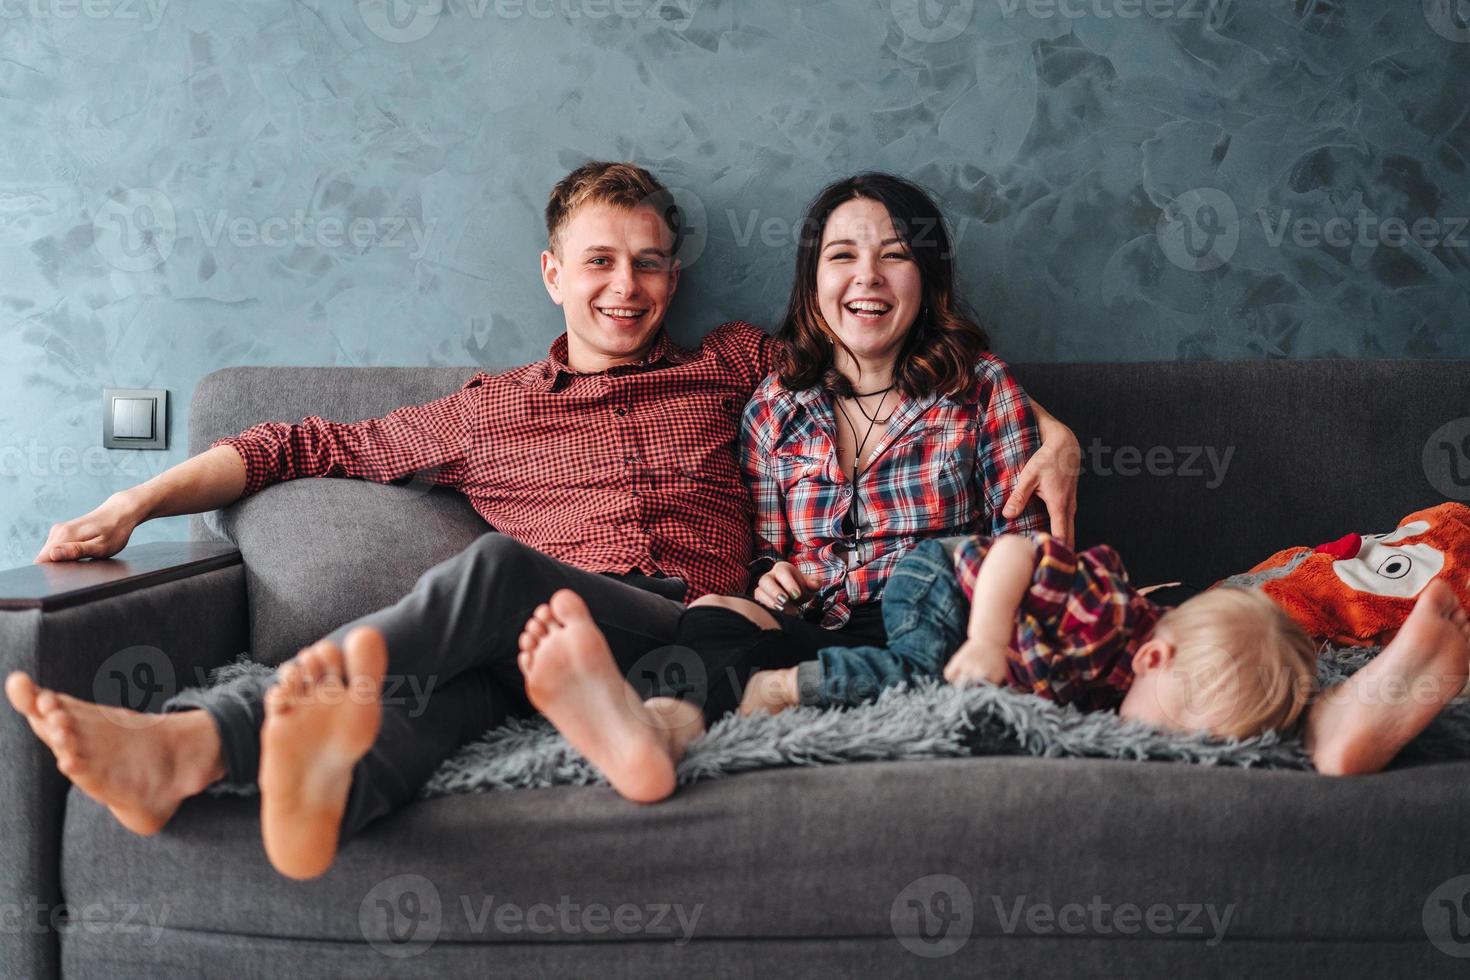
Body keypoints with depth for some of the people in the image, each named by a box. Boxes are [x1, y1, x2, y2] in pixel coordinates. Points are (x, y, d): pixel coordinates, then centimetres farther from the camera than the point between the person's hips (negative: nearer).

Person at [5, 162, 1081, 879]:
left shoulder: (730, 367, 23)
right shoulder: (491, 411, 23)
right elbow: (312, 445, 26)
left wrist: (1046, 427, 12)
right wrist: (139, 501, 17)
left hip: (691, 639, -1)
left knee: (495, 568, -32)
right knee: (466, 671, -36)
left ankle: (200, 736, -51)